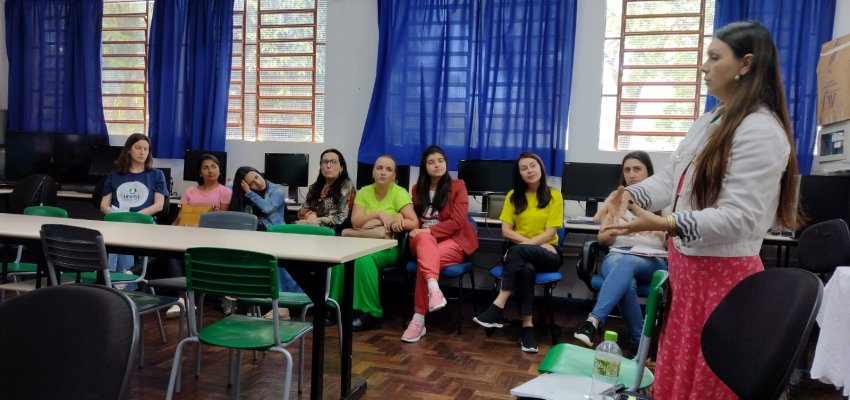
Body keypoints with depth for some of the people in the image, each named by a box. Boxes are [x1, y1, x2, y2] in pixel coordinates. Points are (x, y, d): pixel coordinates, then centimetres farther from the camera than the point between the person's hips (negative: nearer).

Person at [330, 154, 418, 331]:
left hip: (390, 247, -4)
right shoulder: (364, 192, 7)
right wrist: (379, 213, -20)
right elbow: (355, 221, -5)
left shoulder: (399, 193, -5)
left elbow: (414, 224, -15)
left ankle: (371, 313, -22)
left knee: (364, 258, -34)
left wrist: (381, 221, -18)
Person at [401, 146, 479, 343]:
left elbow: (457, 222, -9)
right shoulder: (417, 189, 16)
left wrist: (429, 231, -18)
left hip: (453, 241, -3)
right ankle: (434, 290, -60)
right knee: (425, 239, -37)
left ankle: (418, 319, -35)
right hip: (423, 241, 3)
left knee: (425, 260, -35)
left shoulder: (457, 186, 1)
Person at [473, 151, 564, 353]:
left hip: (547, 254, -1)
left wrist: (525, 245, -19)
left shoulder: (554, 195, 3)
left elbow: (550, 233, -6)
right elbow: (506, 231, 0)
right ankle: (527, 326, -36)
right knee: (526, 268, -38)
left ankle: (498, 306, -39)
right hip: (520, 253, 2)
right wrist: (534, 243, -13)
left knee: (519, 251, -37)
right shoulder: (513, 196, 10)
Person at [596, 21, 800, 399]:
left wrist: (664, 225, -34)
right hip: (685, 263, 9)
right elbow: (671, 178, 10)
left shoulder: (762, 131, -18)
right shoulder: (710, 120, 11)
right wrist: (630, 195, -10)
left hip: (723, 271, -9)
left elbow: (739, 217, -24)